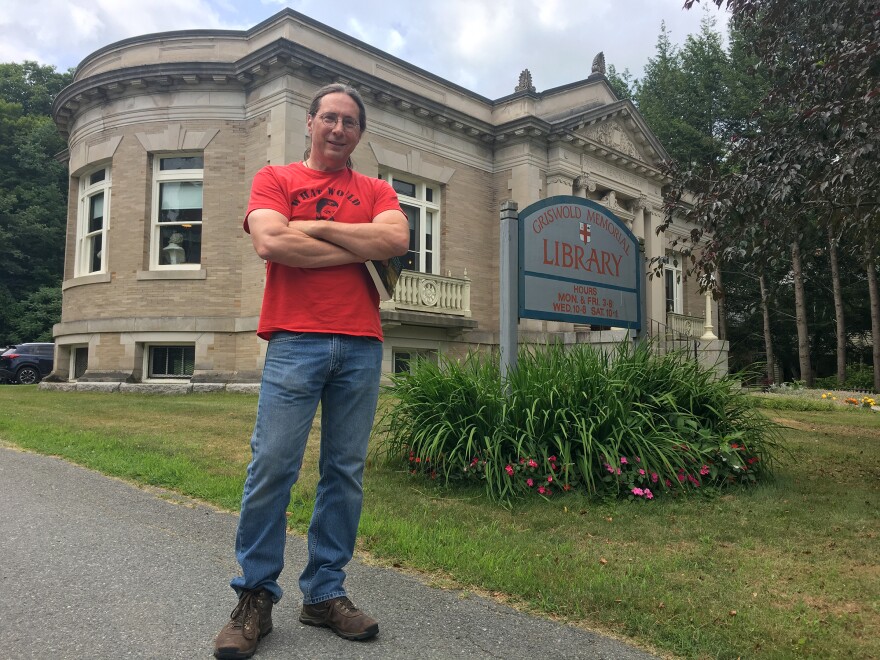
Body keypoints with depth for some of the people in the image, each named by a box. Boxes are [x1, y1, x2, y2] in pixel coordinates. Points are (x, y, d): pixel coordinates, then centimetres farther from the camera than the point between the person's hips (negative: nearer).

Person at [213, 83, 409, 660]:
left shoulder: (377, 192, 17)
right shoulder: (275, 178, 11)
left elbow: (397, 239, -5)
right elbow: (271, 243, -8)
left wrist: (313, 227, -4)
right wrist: (359, 249, -4)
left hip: (362, 345, 3)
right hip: (295, 340, -2)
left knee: (346, 473, 5)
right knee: (272, 467, -5)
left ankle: (326, 593, 17)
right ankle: (255, 598, 10)